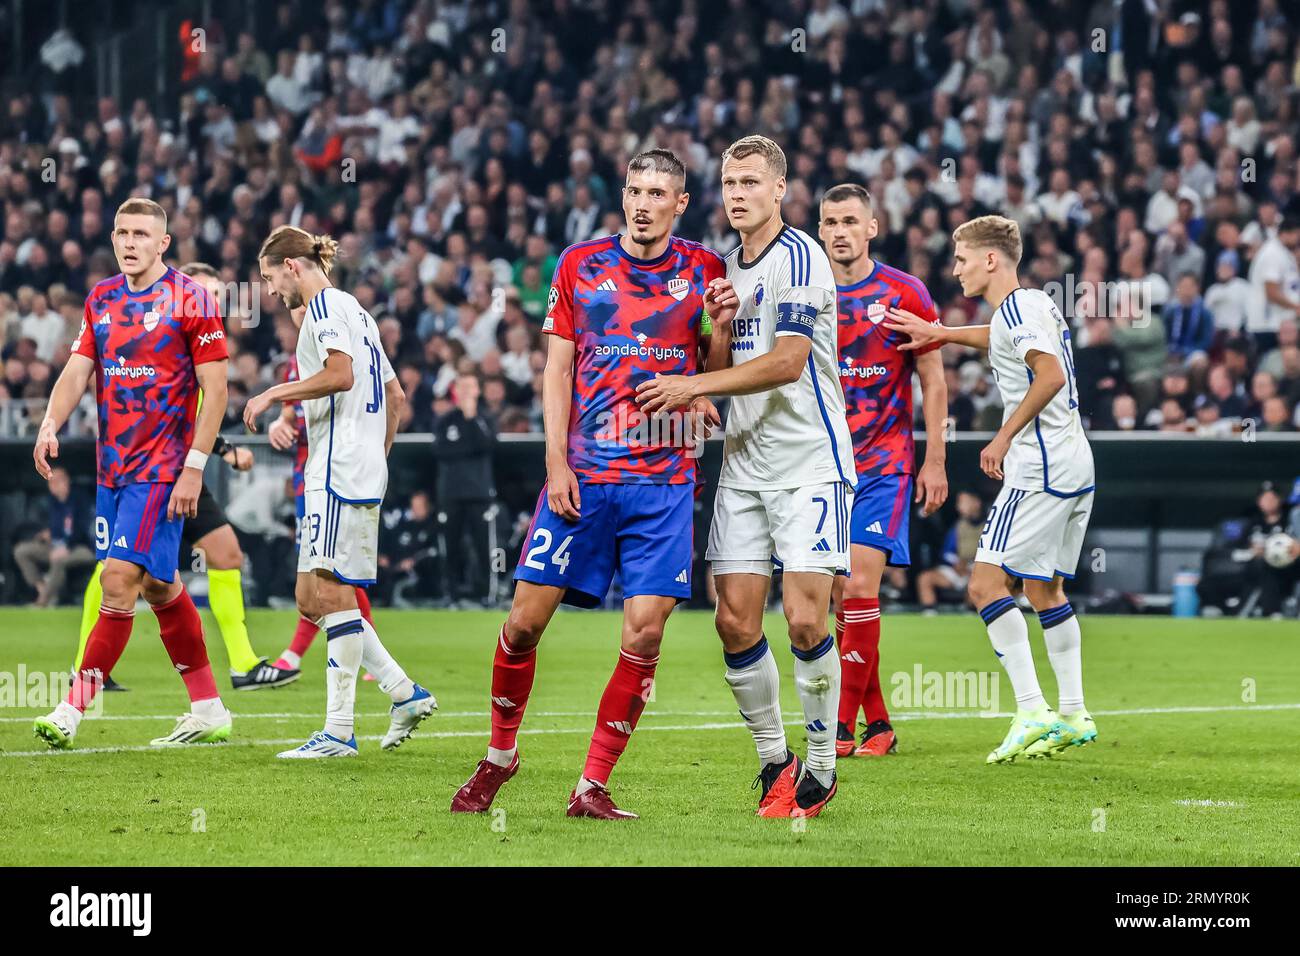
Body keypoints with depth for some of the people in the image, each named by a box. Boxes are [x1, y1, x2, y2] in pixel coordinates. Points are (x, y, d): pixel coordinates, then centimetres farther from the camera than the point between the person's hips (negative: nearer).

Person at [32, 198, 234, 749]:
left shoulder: (189, 299, -7)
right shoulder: (101, 300, 10)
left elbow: (215, 388, -9)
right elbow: (76, 372, 7)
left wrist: (194, 467, -14)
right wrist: (51, 425, -13)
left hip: (162, 470, -7)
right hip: (114, 469, 7)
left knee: (121, 579, -14)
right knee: (158, 585, 11)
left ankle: (73, 710, -14)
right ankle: (208, 711, 20)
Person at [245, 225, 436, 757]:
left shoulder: (324, 305, -6)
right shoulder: (354, 311, 24)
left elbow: (340, 374, -21)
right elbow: (395, 395, 28)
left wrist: (274, 393, -13)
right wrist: (378, 454, 30)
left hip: (340, 471, -10)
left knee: (330, 592, -10)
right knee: (311, 598, 9)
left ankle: (339, 731, -11)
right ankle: (404, 693, 7)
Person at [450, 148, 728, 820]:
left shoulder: (703, 271, 6)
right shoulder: (579, 265, 6)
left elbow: (716, 376, 10)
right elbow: (557, 368, 6)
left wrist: (720, 323, -11)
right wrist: (557, 461, -3)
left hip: (663, 480, 0)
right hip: (582, 476, 0)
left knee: (644, 633, -8)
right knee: (525, 619, -3)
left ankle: (592, 786, 1)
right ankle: (499, 755, 20)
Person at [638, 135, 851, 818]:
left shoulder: (799, 258, -10)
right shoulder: (725, 268, 15)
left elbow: (787, 361, -17)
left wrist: (696, 385, -13)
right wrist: (716, 322, -3)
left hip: (811, 461, -7)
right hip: (743, 463, 7)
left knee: (805, 619, -12)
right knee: (735, 621, -1)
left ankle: (821, 768, 3)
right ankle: (773, 758, 13)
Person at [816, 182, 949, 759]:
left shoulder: (904, 294, -2)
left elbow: (933, 382, 2)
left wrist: (935, 462, -2)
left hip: (884, 466, -4)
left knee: (859, 588, -15)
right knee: (842, 598, 2)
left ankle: (842, 725, -13)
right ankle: (877, 725, 11)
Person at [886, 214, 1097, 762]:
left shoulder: (1016, 308, -12)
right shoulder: (1035, 305, 17)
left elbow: (1052, 373, -25)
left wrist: (1004, 437, -18)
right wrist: (938, 332, 37)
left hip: (1040, 468, -10)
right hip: (1075, 465, 10)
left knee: (988, 583, -10)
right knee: (1046, 590, 16)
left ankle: (1032, 712, -16)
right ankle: (1073, 715, 15)